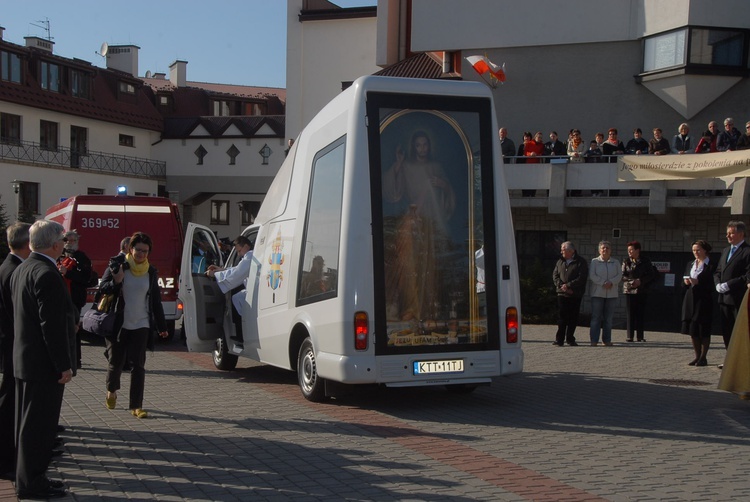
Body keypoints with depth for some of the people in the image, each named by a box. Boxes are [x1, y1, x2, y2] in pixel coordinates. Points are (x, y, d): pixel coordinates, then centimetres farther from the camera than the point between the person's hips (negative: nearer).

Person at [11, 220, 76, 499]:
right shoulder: (47, 274, -20)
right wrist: (64, 365, -19)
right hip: (44, 364, -10)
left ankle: (29, 477, 26)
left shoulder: (21, 270, 11)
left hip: (25, 360, 10)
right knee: (39, 425, -1)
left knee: (28, 423, 17)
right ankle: (31, 483, 7)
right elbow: (52, 325, -23)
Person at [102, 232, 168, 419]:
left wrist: (162, 326, 11)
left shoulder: (151, 272, 5)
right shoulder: (118, 265, -3)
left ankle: (136, 406, -4)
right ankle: (111, 391, 40)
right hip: (118, 324, -1)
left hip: (141, 325, 1)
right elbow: (102, 288, -2)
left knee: (138, 365, -6)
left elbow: (156, 301, 11)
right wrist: (116, 282, -23)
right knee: (116, 362, 11)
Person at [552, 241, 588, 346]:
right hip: (562, 293, 3)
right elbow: (555, 275, 9)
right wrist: (561, 286, -8)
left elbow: (582, 278, -11)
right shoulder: (560, 261, 13)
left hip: (575, 294, -3)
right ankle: (559, 340, 0)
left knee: (573, 318, 2)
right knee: (561, 317, -1)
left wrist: (568, 285, -16)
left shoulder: (581, 262, -1)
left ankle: (570, 339, 11)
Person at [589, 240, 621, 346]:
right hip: (597, 293, -2)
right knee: (596, 317, -4)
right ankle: (594, 340, -1)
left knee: (608, 318, 5)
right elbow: (592, 276, -6)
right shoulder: (594, 261, 4)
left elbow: (619, 275, 2)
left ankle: (607, 340, 12)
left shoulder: (616, 262, 12)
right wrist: (603, 283, -17)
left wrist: (611, 282, -16)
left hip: (612, 294, 3)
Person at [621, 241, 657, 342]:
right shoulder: (626, 261, 6)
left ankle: (640, 336, 6)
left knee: (641, 314, 0)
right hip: (629, 290, 1)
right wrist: (631, 281, -16)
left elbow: (651, 275, 0)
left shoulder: (645, 261, 2)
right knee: (630, 314, 0)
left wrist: (640, 281, -13)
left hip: (641, 291, -1)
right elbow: (622, 275, 2)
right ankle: (630, 336, 4)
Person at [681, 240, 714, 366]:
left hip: (704, 300, -6)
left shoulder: (710, 266, -5)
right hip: (690, 299, 6)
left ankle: (703, 357, 4)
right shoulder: (690, 264, 16)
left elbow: (712, 285, -11)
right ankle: (697, 356, 16)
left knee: (703, 330, -3)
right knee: (692, 330, 7)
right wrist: (686, 282, -5)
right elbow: (683, 285, 16)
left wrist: (698, 282, -20)